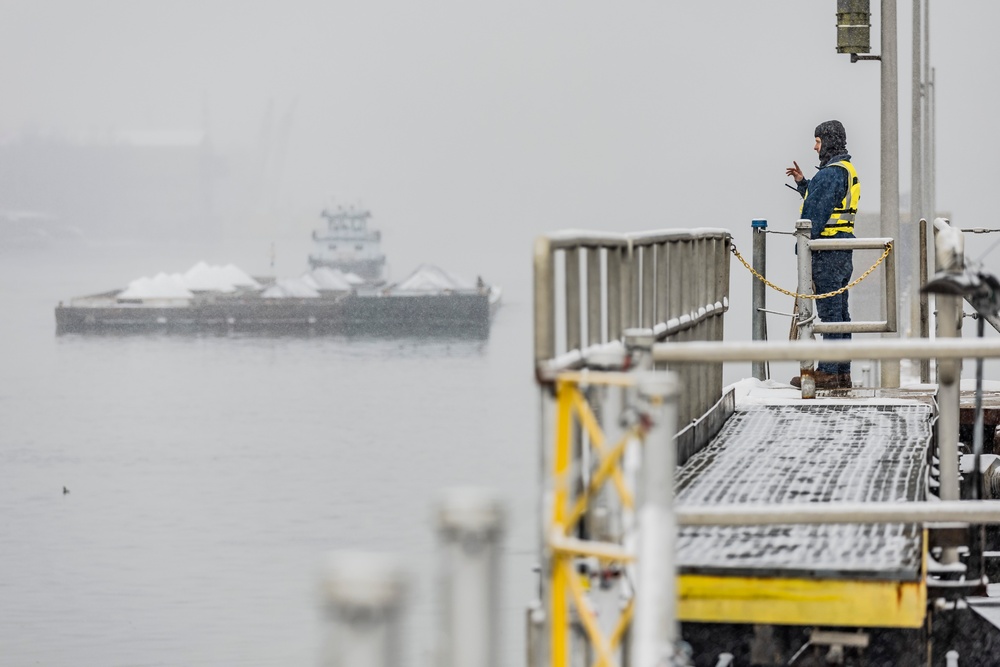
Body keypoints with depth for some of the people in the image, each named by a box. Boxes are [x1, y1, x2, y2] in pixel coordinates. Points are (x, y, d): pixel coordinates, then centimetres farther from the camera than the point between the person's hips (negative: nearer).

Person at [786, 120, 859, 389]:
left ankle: (827, 372, -7)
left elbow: (818, 212, -18)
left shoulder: (832, 173, -15)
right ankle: (842, 373, 15)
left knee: (830, 311, -8)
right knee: (839, 312, 12)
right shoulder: (848, 170, 18)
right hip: (843, 252, 10)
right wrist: (803, 183, 22)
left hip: (827, 253, -10)